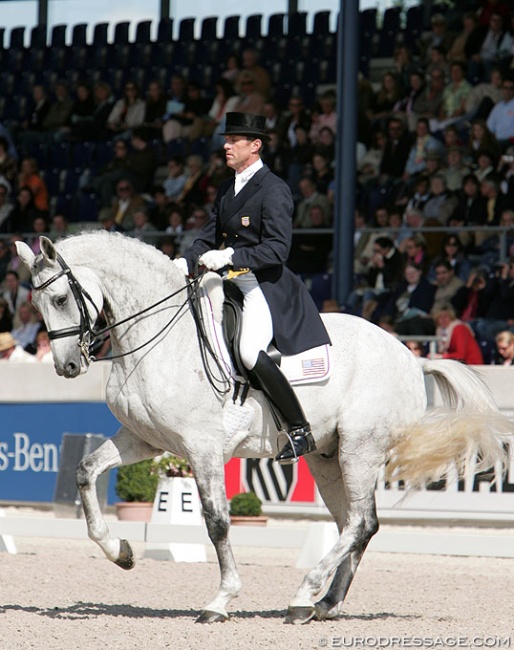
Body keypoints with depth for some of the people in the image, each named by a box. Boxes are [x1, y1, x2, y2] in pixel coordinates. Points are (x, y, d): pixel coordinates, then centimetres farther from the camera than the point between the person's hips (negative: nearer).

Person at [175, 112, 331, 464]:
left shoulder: (274, 190, -11)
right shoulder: (227, 190, 16)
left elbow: (277, 249, -18)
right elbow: (210, 238, 19)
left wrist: (230, 257, -27)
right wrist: (185, 263, 0)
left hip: (267, 287, -10)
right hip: (231, 284, 10)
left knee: (251, 352, -28)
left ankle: (301, 430, -19)